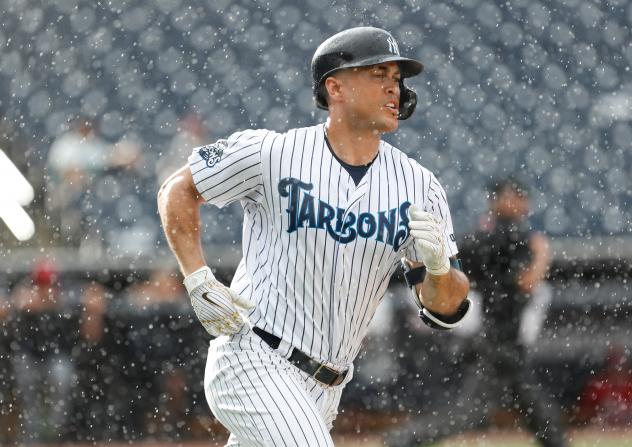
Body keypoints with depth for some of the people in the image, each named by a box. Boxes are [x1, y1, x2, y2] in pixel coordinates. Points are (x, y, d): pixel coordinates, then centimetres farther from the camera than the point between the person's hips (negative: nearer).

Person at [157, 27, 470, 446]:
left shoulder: (419, 187, 2)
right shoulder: (272, 154, -9)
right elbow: (178, 190, 5)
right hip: (252, 360, -6)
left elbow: (446, 308, 1)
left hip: (322, 391, 6)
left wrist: (439, 266, -22)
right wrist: (200, 282, -6)